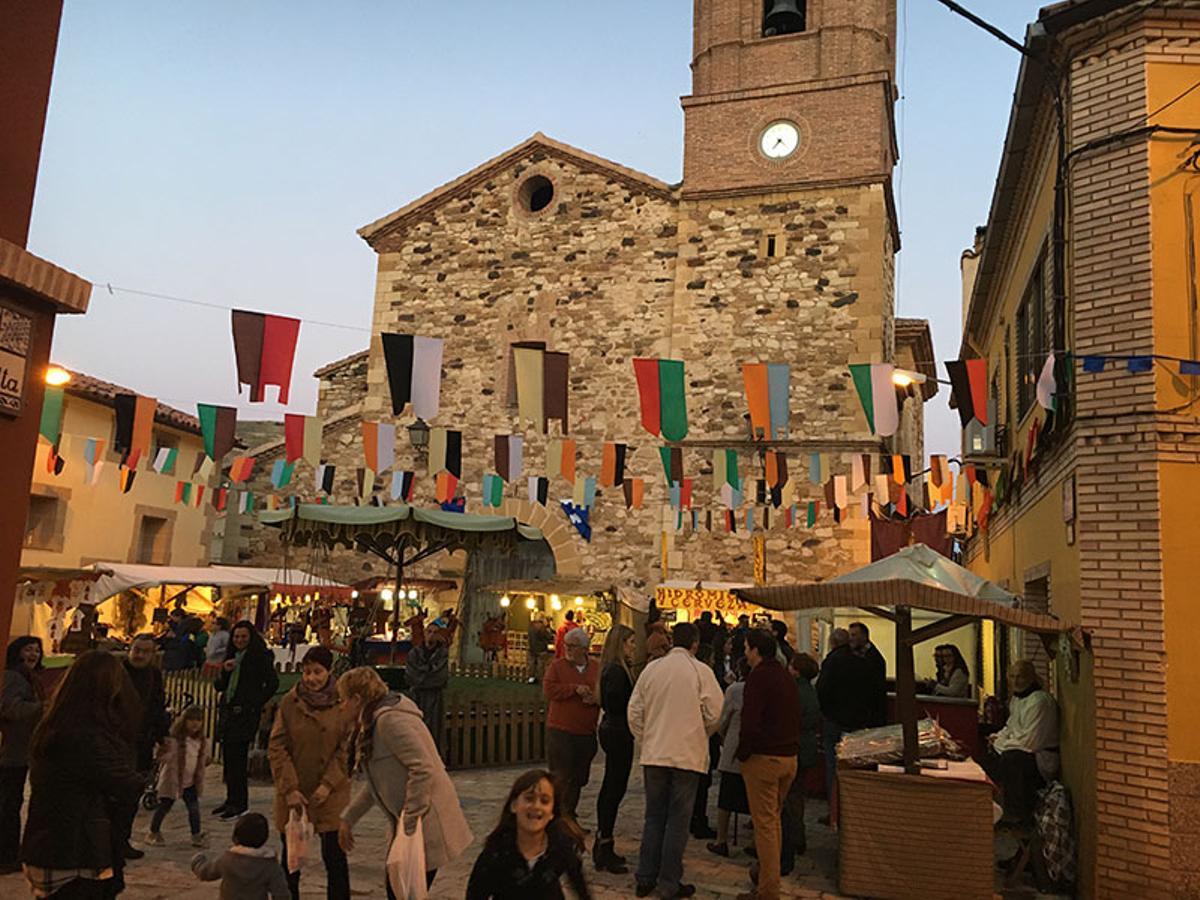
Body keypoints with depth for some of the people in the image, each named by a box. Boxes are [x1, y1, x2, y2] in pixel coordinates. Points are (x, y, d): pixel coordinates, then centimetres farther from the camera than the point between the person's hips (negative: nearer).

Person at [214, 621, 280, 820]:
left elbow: (272, 683, -10)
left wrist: (255, 704, -8)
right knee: (228, 756, 11)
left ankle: (239, 803, 0)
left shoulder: (260, 656, -6)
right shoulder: (232, 656, 14)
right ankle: (231, 799, 23)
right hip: (228, 711, 7)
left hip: (246, 713, -7)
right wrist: (225, 671, -4)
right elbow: (219, 687, 14)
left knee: (238, 757, -8)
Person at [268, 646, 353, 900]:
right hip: (293, 794, 2)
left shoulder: (344, 703, -5)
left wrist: (328, 784, -12)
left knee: (334, 856, 1)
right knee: (290, 857, 13)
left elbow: (348, 748, -4)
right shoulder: (289, 702, -2)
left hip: (332, 793, -2)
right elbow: (276, 747, -2)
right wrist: (289, 788, -10)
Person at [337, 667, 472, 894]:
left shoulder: (390, 720, -19)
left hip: (425, 824, -10)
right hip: (405, 824, 10)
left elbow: (423, 769, -26)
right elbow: (374, 782, 22)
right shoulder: (375, 723, 14)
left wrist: (410, 822, -22)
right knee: (396, 890, 16)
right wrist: (347, 819, 21)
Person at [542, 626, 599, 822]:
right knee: (561, 777, -3)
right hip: (560, 731, -3)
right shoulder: (557, 666, 1)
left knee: (579, 778, 11)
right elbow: (548, 690, -12)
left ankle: (570, 817, 25)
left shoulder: (597, 669, 8)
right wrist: (575, 689, -18)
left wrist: (597, 698, -10)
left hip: (587, 732, 3)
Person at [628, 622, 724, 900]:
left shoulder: (651, 669, 1)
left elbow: (634, 713, 3)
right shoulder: (701, 671, -8)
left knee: (653, 817, 14)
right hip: (688, 755, -3)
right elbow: (715, 715, -5)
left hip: (654, 754, 3)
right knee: (678, 820, 6)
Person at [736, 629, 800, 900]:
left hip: (764, 757, -8)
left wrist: (742, 754, -9)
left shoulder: (759, 676, -14)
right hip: (790, 756, 8)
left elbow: (750, 721, -20)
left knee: (764, 824, -2)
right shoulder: (786, 676, 13)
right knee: (773, 819, 20)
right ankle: (768, 875, 31)